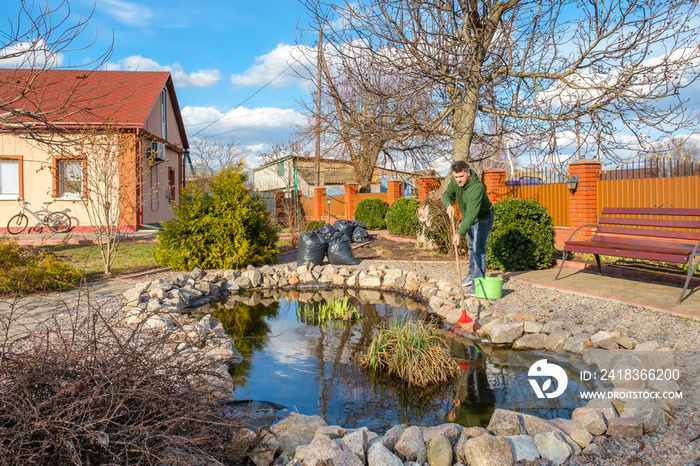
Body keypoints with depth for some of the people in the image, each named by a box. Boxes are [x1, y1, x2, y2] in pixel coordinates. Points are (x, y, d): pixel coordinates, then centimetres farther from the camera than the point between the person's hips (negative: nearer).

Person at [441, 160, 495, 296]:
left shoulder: (477, 188, -38)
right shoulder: (455, 181, -15)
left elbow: (472, 214, -46)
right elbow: (446, 195, -8)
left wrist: (460, 233, -55)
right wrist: (449, 205, -33)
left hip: (483, 218, -8)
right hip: (468, 218, 8)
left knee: (478, 248, -16)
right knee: (471, 246, 23)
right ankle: (472, 273, 42)